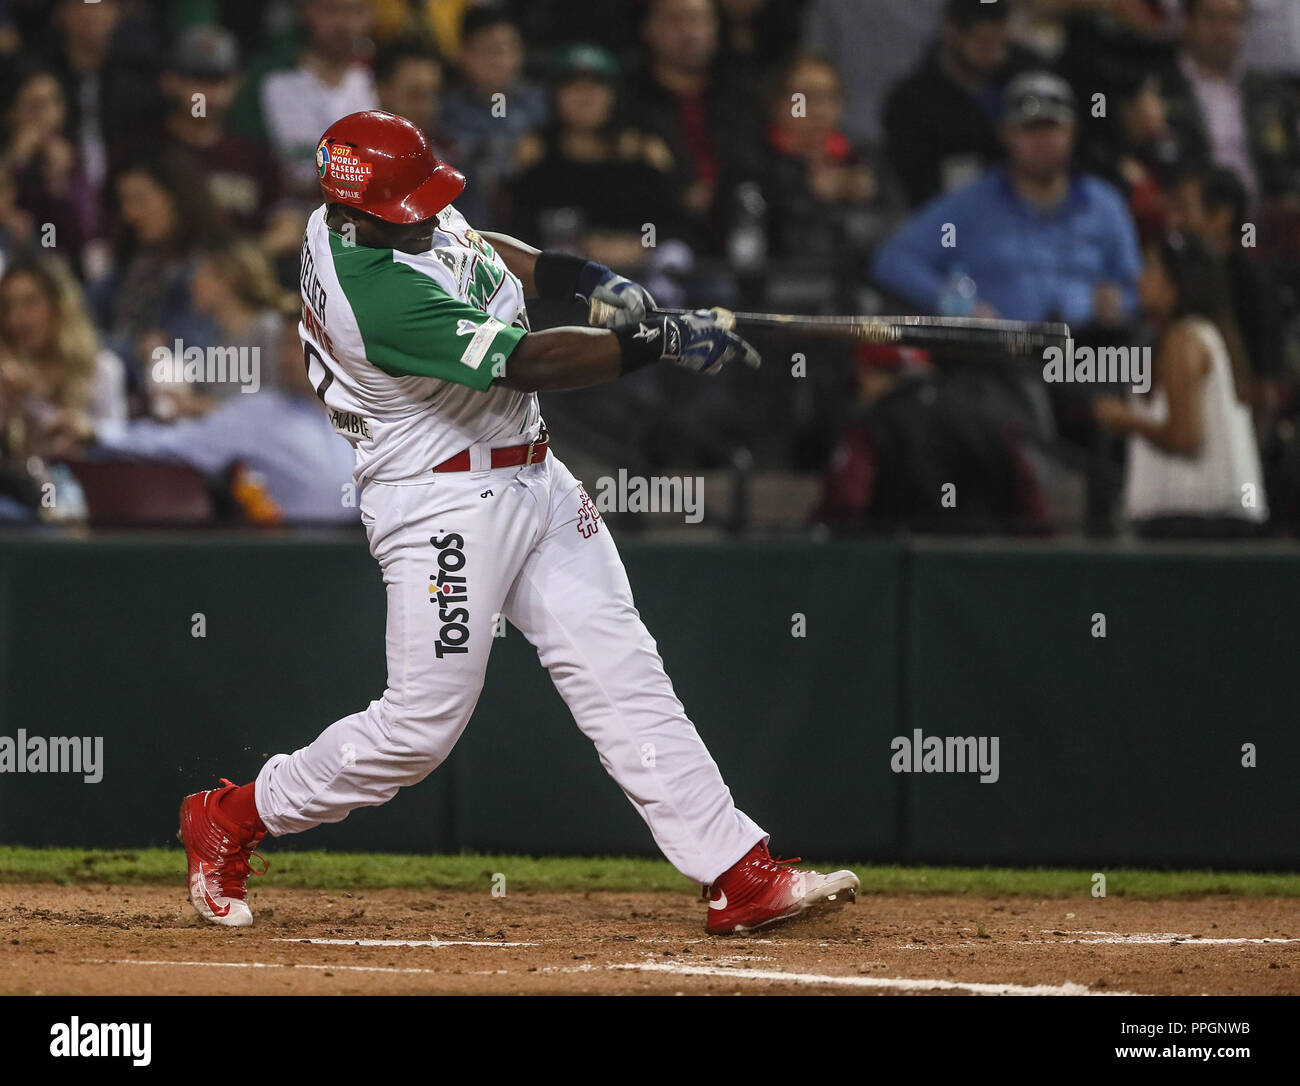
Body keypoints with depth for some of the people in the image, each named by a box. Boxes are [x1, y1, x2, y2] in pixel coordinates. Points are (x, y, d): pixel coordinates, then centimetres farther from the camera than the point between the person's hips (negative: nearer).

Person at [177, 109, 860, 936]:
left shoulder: (380, 210, 0)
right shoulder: (374, 288, -28)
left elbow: (478, 250, 22)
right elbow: (527, 363, -28)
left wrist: (586, 278, 6)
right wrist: (662, 342, -25)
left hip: (534, 480, 9)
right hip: (442, 503, -9)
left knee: (623, 674, 1)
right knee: (423, 725, -5)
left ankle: (740, 876, -2)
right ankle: (229, 821, 16)